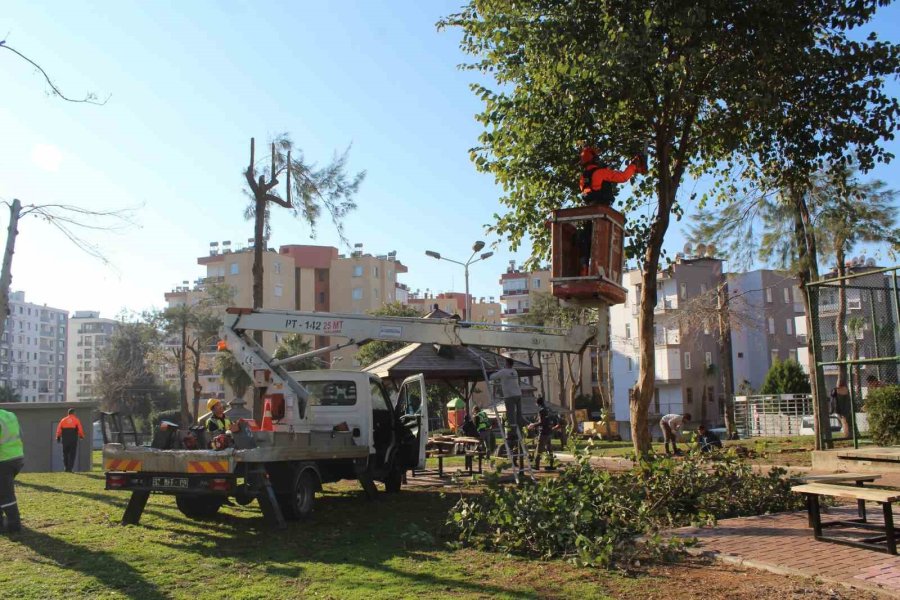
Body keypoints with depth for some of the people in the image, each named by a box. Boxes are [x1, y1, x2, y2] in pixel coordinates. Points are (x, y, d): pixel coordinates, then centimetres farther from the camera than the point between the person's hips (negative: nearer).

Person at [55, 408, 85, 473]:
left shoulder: (63, 420, 7)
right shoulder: (76, 420, 0)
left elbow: (59, 430, 5)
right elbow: (80, 430, -4)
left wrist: (58, 437, 14)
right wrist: (81, 436, 12)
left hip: (65, 440, 2)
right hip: (73, 440, -2)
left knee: (65, 454, 14)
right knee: (72, 454, 2)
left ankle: (66, 467, 14)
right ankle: (70, 468, -5)